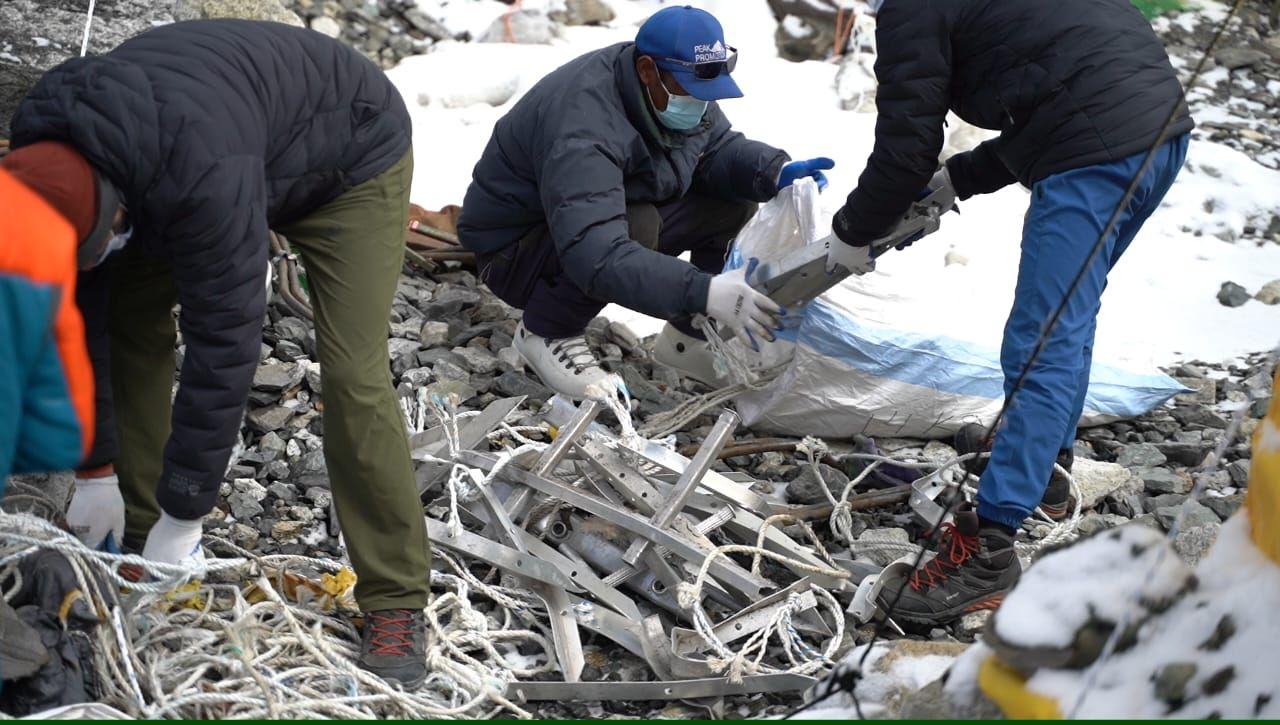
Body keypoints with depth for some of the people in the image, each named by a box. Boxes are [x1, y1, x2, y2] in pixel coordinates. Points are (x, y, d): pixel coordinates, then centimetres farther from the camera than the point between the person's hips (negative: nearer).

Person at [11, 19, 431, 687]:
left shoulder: (205, 175, -45)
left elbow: (223, 342, -39)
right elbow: (78, 318, -11)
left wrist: (183, 516, -31)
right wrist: (95, 471, -7)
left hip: (349, 158, -7)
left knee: (351, 372, -19)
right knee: (130, 313, -2)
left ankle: (395, 601, -9)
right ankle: (142, 529, 11)